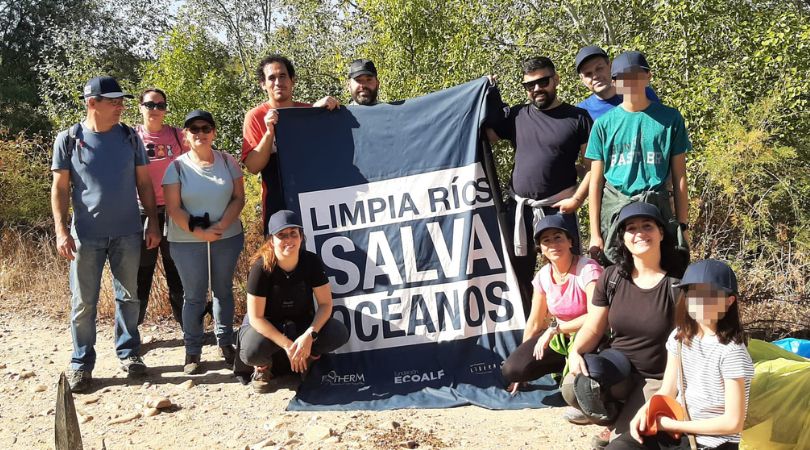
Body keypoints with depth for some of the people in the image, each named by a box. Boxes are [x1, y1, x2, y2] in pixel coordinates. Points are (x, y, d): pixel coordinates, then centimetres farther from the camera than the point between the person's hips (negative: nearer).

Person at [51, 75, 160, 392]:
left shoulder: (129, 137, 3)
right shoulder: (68, 139, -2)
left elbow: (143, 182, 7)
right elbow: (60, 188, -1)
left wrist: (153, 223, 3)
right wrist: (61, 230, -9)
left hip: (128, 232, 2)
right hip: (86, 234, -2)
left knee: (128, 296, 10)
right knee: (83, 302, 3)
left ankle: (128, 353, 23)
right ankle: (81, 364, 13)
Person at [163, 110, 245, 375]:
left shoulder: (227, 162, 3)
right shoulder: (177, 167, -3)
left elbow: (238, 198, 0)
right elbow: (173, 208, -7)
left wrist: (221, 226, -14)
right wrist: (198, 231, -17)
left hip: (227, 238, 2)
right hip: (188, 242, -2)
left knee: (224, 291, 12)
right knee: (194, 296, 4)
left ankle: (226, 343, 26)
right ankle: (192, 351, 14)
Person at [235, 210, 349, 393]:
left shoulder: (312, 262, -16)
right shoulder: (262, 268, -24)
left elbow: (325, 304, -12)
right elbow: (256, 317, -22)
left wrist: (309, 336, -29)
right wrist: (287, 345, -29)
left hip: (303, 323, 3)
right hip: (266, 325, -3)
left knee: (339, 333, -24)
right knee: (252, 351, -37)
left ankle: (307, 357, 7)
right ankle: (263, 366, 2)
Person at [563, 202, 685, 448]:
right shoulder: (611, 278, 0)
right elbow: (592, 329, 4)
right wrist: (575, 352, -19)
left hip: (657, 378, -3)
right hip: (619, 363, 3)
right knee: (572, 387, -29)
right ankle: (615, 415, 2)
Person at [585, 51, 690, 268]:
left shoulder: (669, 118, 5)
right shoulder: (604, 123, 5)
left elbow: (679, 178, 6)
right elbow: (596, 183, 5)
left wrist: (683, 226, 1)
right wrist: (595, 234, 1)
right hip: (614, 211, 0)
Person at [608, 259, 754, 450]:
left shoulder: (731, 351, -19)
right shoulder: (680, 336, 1)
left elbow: (733, 422, -17)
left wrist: (672, 424, -14)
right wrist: (645, 410, -12)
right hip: (676, 430, 6)